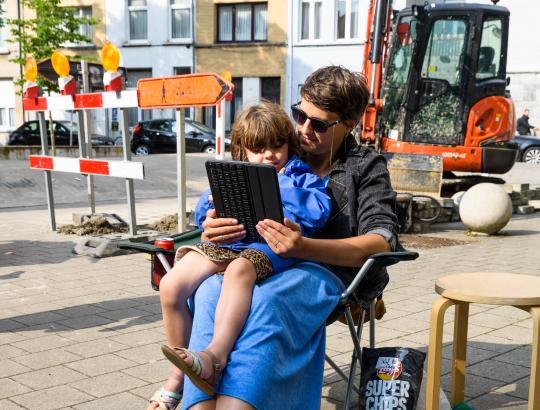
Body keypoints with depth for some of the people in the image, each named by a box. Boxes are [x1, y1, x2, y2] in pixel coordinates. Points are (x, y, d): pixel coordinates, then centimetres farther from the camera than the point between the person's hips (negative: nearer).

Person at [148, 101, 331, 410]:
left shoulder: (300, 177, 21)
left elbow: (319, 213, 1)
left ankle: (215, 356, -52)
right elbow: (202, 217, 28)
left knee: (239, 270, -42)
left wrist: (282, 186, 3)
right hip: (227, 242, 4)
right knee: (171, 286, -21)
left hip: (271, 244, -4)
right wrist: (217, 200, 7)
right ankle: (181, 373, -8)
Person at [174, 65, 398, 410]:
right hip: (258, 263, 3)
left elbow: (381, 242, -4)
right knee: (212, 289, -34)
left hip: (325, 269, -3)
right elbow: (229, 212, 21)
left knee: (265, 300, -39)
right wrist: (213, 230, -7)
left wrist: (302, 247, -22)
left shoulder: (366, 166, 12)